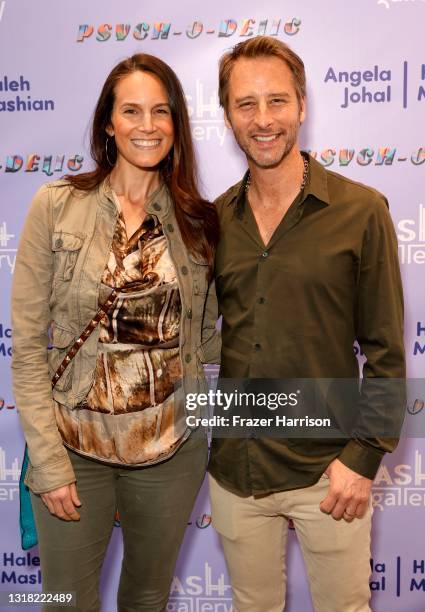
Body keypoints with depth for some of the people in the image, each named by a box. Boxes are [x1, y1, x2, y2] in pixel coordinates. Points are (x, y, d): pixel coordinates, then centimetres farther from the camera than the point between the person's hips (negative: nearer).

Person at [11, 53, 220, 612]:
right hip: (76, 446, -2)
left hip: (172, 447, 3)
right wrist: (49, 461, -10)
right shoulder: (56, 205, -8)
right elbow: (27, 344, -8)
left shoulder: (199, 221, 0)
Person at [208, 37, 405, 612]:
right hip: (234, 471, 3)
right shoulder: (214, 220, 1)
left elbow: (386, 352, -7)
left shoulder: (361, 211, -9)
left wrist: (363, 457, -10)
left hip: (327, 472, -3)